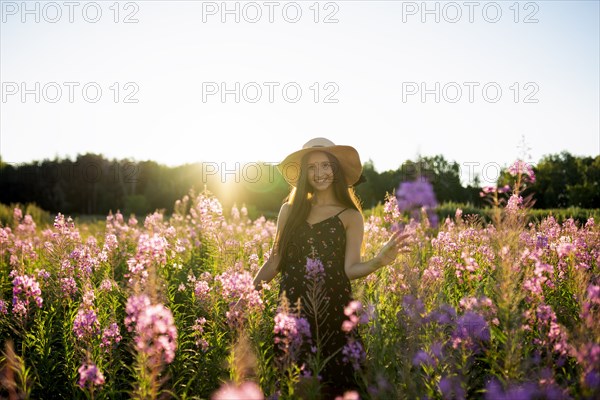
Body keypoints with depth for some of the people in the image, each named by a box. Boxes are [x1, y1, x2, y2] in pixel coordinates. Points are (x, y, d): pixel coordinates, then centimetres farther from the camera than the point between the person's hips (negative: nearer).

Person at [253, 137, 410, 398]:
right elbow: (275, 261, 9)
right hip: (292, 308, 2)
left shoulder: (350, 216, 3)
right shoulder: (290, 209, 8)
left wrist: (379, 261, -22)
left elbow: (351, 268, -4)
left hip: (332, 309, -2)